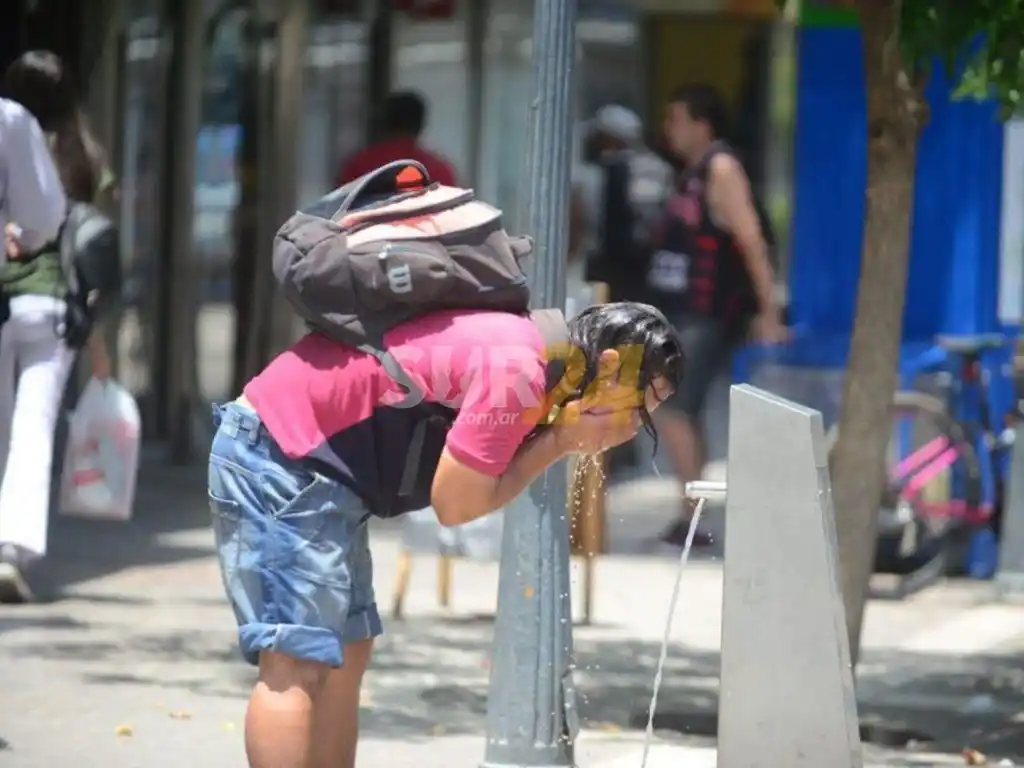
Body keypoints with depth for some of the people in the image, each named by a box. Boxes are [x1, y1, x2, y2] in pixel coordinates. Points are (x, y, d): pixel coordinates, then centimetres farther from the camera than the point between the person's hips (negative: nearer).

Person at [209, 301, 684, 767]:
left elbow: (471, 488, 5)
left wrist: (561, 437, -6)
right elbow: (456, 503, -14)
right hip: (278, 452, -11)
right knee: (296, 662, -14)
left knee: (346, 651, 12)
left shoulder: (523, 351, 11)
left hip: (307, 456, 11)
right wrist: (561, 440, -9)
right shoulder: (516, 368, -19)